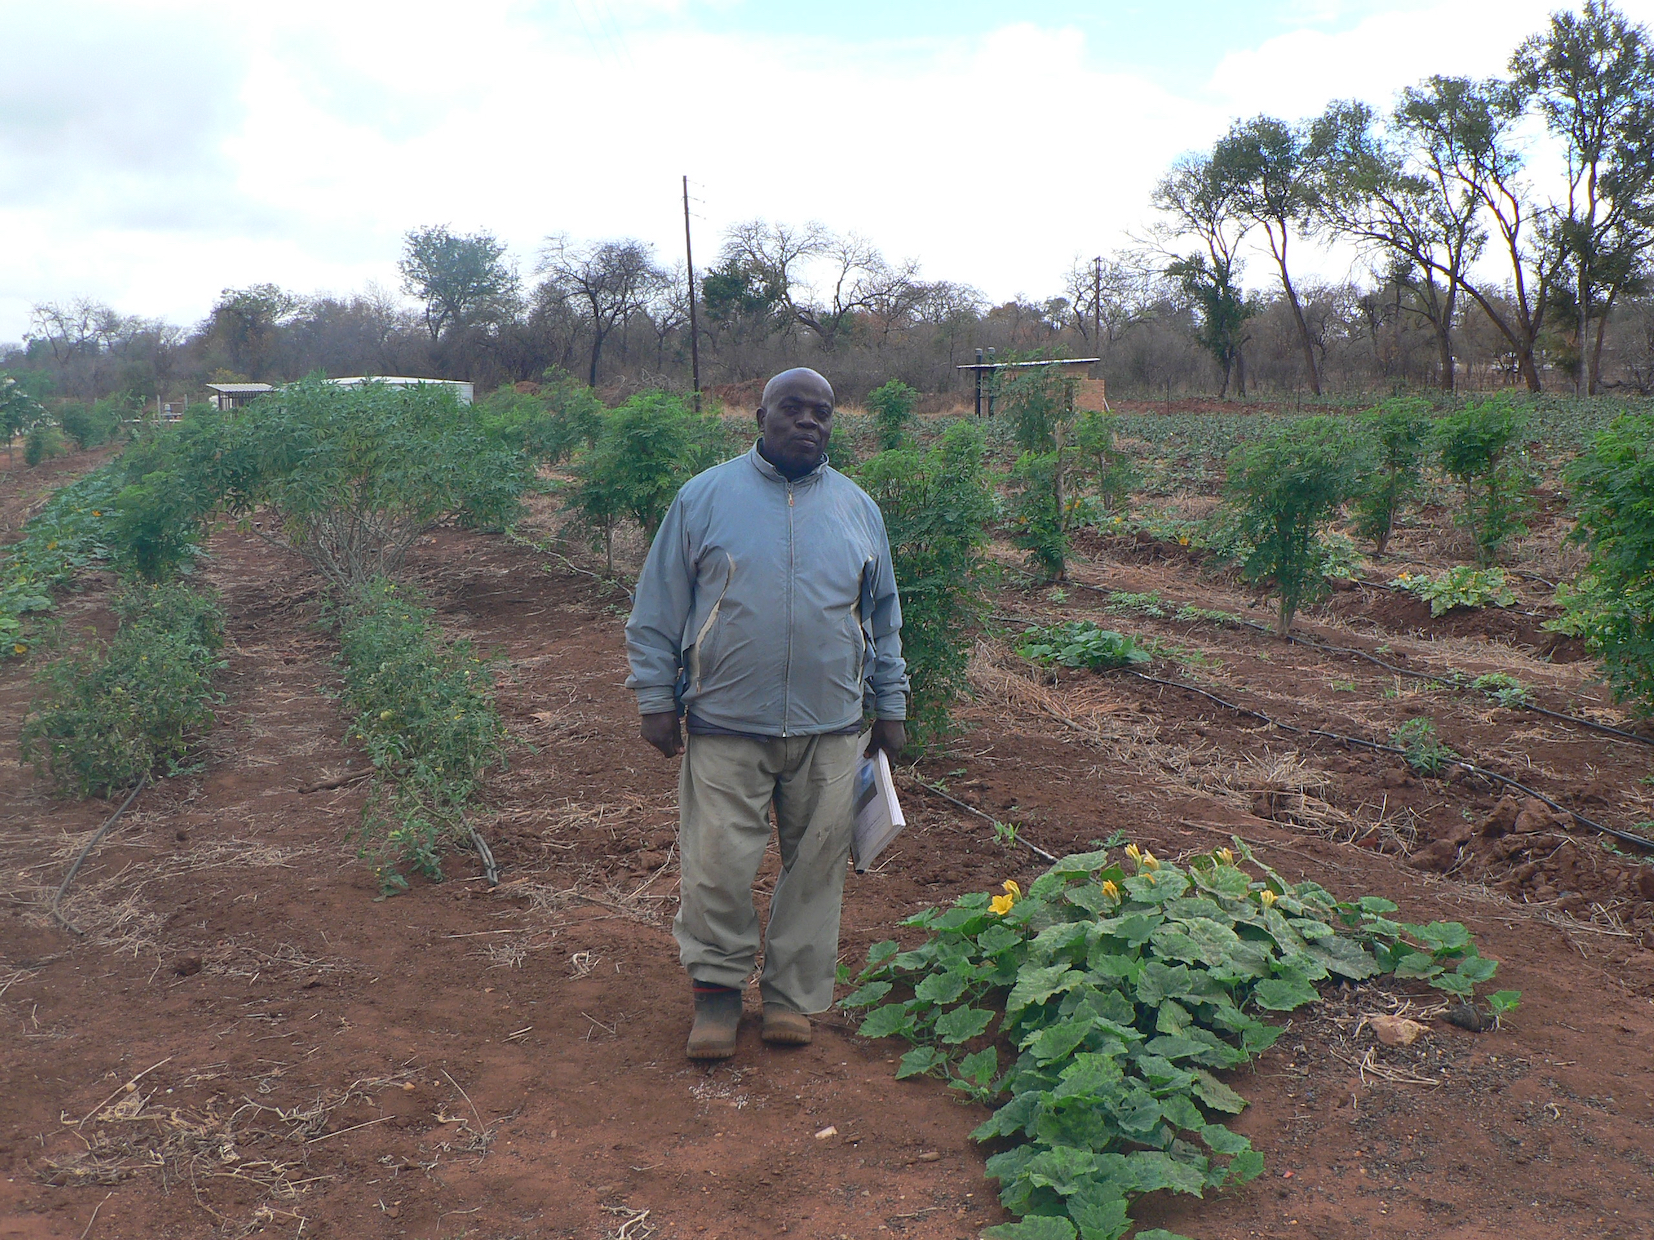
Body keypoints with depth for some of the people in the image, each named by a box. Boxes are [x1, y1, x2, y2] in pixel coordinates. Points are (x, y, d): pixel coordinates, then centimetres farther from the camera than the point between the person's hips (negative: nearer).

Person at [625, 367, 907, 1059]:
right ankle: (718, 988, 21)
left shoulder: (858, 508, 9)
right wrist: (655, 699, -2)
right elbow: (658, 609, 3)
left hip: (831, 728, 2)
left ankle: (791, 994, 25)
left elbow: (884, 619, 16)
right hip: (726, 724, -2)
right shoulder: (705, 497, 1)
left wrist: (891, 708, 14)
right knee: (717, 866, 0)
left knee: (815, 867, 8)